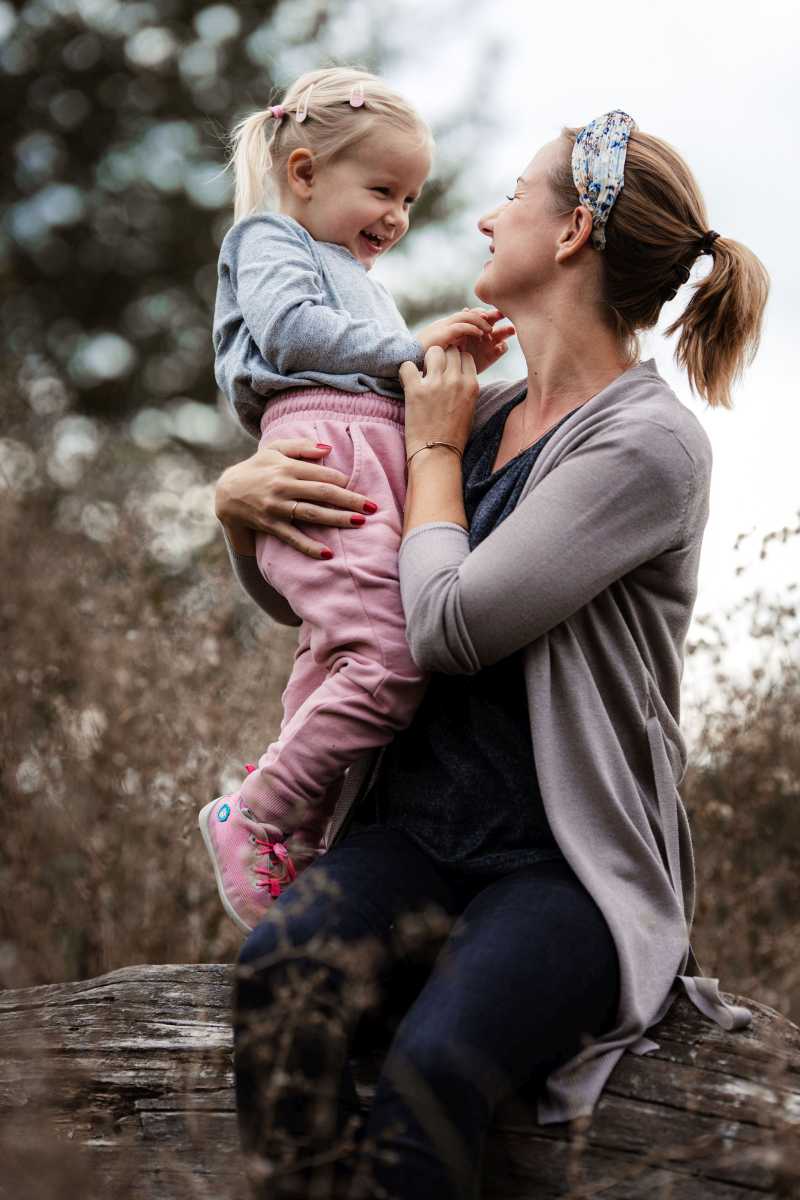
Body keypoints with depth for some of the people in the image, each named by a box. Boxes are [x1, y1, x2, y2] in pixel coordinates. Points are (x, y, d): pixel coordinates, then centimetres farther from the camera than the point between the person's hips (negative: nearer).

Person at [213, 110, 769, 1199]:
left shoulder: (649, 443, -7)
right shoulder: (482, 413, 16)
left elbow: (448, 626, -15)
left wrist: (433, 448, 2)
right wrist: (240, 499, 2)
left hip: (568, 861, -5)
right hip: (415, 828, 6)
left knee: (435, 1065, -35)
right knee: (278, 973, -29)